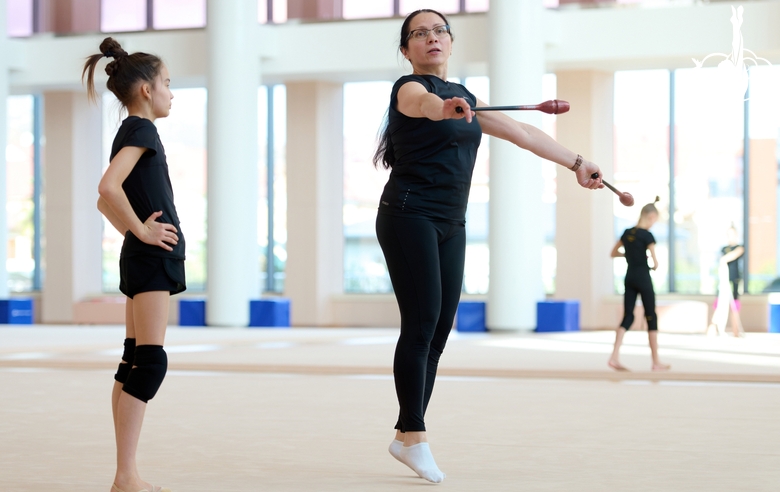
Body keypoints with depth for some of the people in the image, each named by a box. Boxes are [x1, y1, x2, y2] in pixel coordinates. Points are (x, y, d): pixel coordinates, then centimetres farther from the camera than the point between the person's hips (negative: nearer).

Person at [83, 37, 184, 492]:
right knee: (151, 361, -12)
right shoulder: (141, 130, -11)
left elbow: (106, 200, 25)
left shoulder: (131, 132, 18)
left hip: (142, 258, 10)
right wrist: (141, 231, -17)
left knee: (135, 362, 8)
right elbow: (108, 188, -27)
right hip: (152, 257, -10)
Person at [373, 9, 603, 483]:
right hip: (409, 216, -7)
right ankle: (414, 436, -9)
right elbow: (424, 103, -33)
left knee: (440, 330, 3)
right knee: (422, 323, -13)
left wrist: (576, 162, 16)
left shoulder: (466, 97, 18)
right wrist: (443, 107, -56)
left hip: (451, 226, 8)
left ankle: (405, 436, 9)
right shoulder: (410, 89, -7)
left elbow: (522, 132, 20)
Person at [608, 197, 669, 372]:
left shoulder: (627, 233, 8)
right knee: (651, 317, 2)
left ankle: (614, 357, -9)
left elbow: (613, 253, 18)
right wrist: (654, 266, 7)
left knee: (628, 316, 6)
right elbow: (655, 262, -15)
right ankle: (656, 362, 6)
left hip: (629, 277, 6)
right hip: (643, 277, -6)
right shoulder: (647, 236, -13)